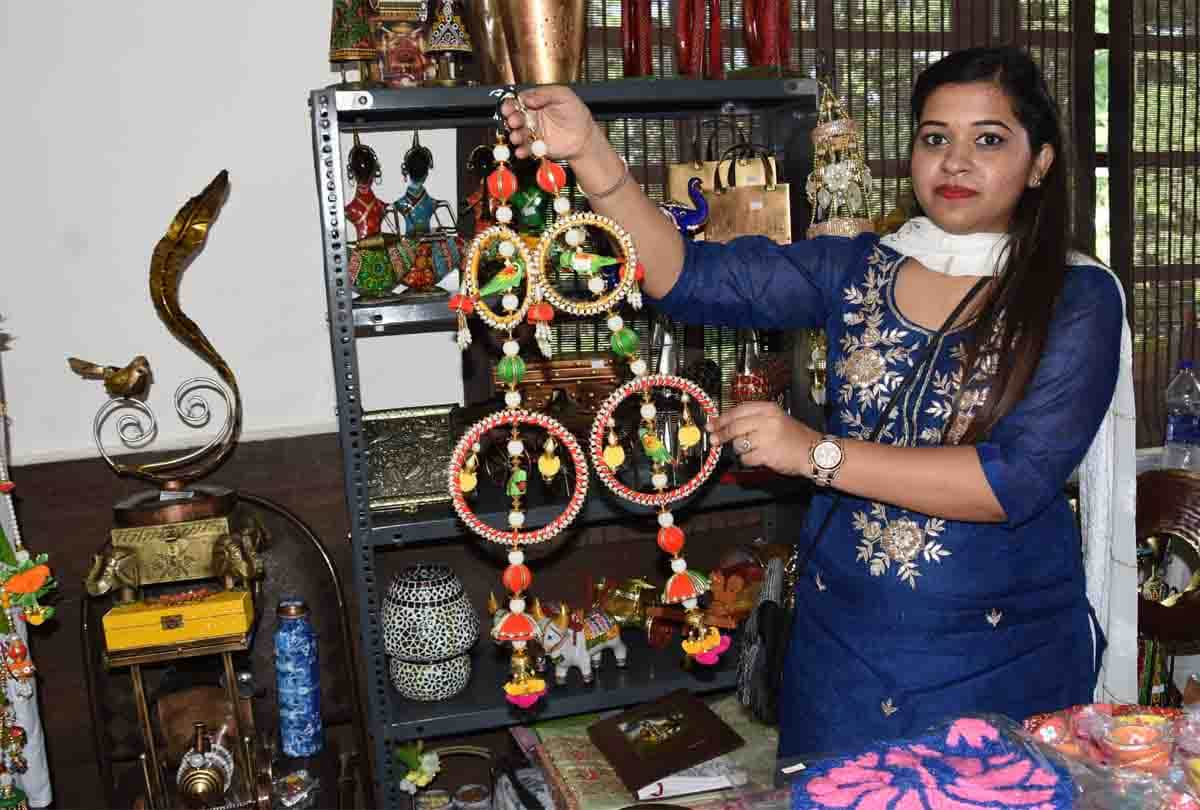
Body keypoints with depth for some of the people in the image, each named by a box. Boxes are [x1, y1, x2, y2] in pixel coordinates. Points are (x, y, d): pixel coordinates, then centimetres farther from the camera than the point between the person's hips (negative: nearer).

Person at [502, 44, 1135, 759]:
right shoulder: (856, 269, 0)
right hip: (843, 636, 3)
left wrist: (819, 453, -24)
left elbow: (1016, 479, -20)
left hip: (1002, 653, -2)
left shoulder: (1078, 298, -9)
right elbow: (688, 276, -9)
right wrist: (590, 152, -21)